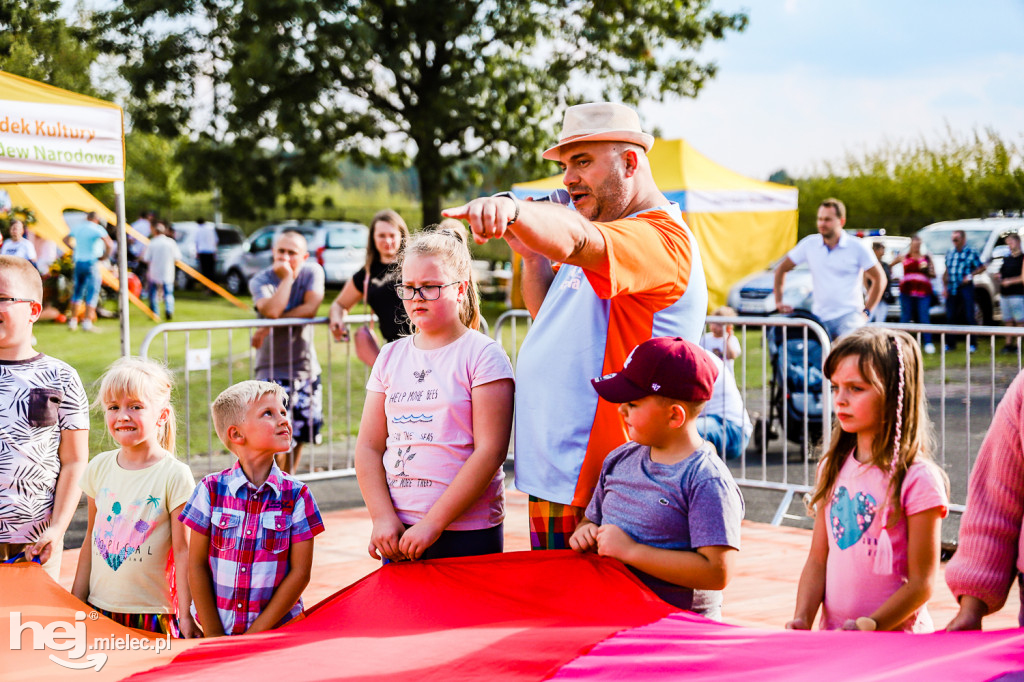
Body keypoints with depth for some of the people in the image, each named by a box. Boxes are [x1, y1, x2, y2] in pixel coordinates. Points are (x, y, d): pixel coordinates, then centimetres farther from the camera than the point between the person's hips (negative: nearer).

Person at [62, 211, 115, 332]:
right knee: (92, 292, -2)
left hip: (78, 262, 6)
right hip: (92, 262, -6)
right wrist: (104, 256, -5)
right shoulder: (97, 229, -10)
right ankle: (87, 322, -7)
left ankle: (73, 321, 20)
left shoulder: (77, 227, 10)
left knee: (78, 292, 16)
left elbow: (66, 239, 26)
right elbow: (110, 244, -19)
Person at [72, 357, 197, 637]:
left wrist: (186, 615, -9)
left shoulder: (175, 475, -10)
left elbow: (183, 551, -8)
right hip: (100, 608, 4)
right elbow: (91, 539, 13)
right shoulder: (99, 467, 5)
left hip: (154, 613, -4)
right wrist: (75, 602, 14)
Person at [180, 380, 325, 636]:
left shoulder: (296, 495, -2)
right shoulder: (211, 490, -1)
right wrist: (214, 635, -4)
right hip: (218, 628, 0)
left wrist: (255, 633, -8)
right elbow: (197, 565, 1)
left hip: (278, 629, 0)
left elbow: (300, 572, -3)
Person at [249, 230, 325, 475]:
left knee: (300, 432, 13)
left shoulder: (313, 272, -4)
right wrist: (286, 278, -22)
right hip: (272, 366, -3)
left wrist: (270, 326, -20)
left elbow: (310, 308, -19)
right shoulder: (260, 280, -11)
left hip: (305, 364, 4)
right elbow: (272, 311, -30)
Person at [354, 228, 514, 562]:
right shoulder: (390, 356, 12)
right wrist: (383, 518, -7)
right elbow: (369, 446, 8)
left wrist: (433, 523, -15)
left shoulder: (482, 354, -4)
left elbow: (490, 450, -12)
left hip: (467, 533, -4)